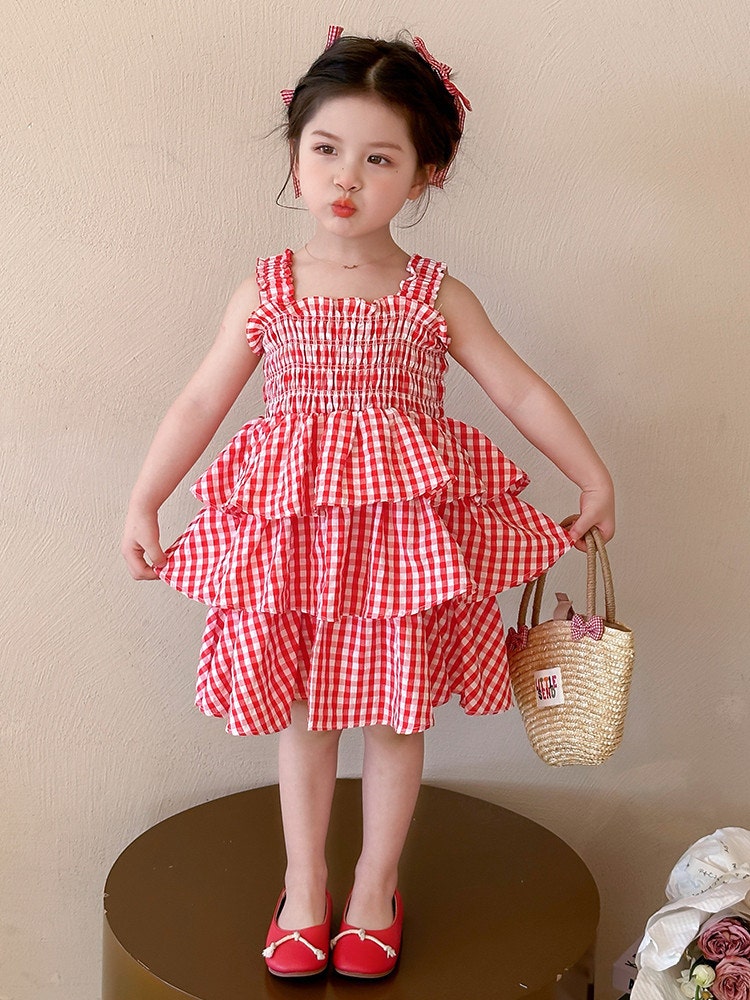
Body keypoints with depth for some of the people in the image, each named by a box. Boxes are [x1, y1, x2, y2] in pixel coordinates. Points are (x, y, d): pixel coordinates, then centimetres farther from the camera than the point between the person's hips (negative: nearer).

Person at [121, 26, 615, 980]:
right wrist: (142, 504, 3)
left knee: (394, 714, 10)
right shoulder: (267, 289, 0)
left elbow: (522, 392, 5)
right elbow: (198, 404, 4)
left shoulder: (436, 296, -1)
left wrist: (593, 480, 5)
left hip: (404, 529, 0)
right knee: (300, 712, 11)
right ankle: (303, 884, 31)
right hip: (290, 528, 1)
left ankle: (376, 884, 32)